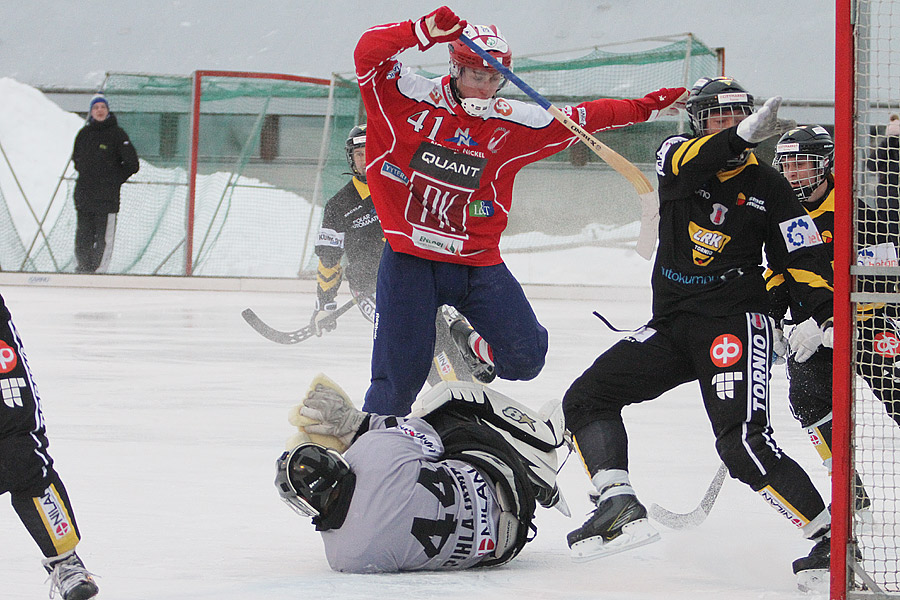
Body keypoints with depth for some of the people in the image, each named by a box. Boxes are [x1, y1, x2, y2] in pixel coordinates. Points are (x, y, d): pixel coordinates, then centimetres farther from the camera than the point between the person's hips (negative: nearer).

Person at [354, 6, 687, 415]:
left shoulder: (514, 123, 4)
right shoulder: (410, 98, -5)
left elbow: (580, 119, 11)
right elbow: (368, 54, -17)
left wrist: (644, 107, 8)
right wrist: (423, 31, -30)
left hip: (477, 263, 3)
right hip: (410, 258, -3)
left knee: (524, 358, -4)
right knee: (401, 371, -8)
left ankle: (472, 346, 28)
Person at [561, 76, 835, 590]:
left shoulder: (767, 187, 2)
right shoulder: (678, 155, 5)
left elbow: (805, 260, 0)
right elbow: (690, 162, -21)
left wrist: (833, 316, -18)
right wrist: (743, 136, -40)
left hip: (735, 323, -5)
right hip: (671, 325, 5)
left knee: (742, 440, -23)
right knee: (587, 396, -6)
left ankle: (831, 537, -21)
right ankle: (619, 505, -18)